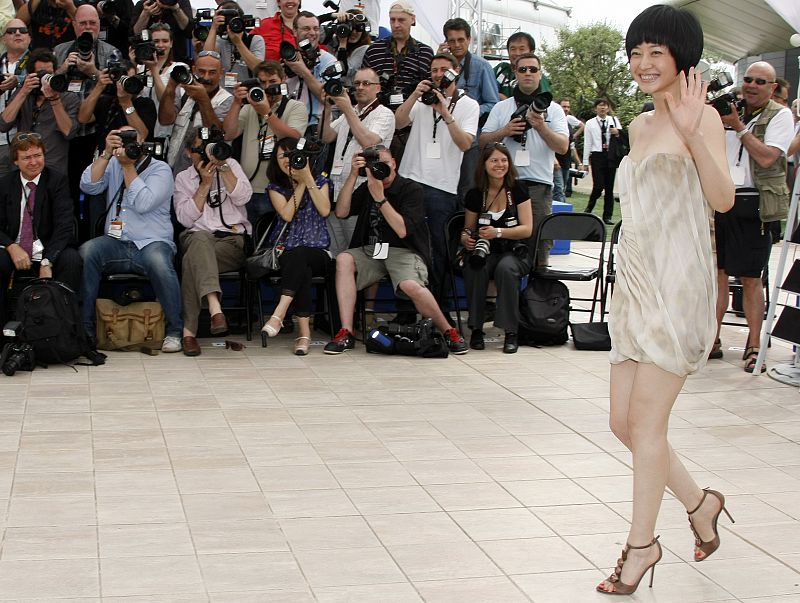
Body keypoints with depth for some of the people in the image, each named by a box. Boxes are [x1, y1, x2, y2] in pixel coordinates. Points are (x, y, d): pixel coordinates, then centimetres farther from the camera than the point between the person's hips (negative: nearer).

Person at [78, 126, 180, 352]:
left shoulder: (160, 169, 1)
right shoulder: (113, 165, 16)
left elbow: (143, 204, -15)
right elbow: (88, 186, -1)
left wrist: (128, 165, -10)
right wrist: (106, 154, -7)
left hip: (151, 243, -4)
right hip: (115, 244, 4)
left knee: (158, 260, -36)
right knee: (86, 251, -26)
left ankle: (175, 330, -19)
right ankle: (85, 328, -19)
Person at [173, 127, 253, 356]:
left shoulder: (230, 165, 17)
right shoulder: (183, 178, 17)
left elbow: (242, 197, -3)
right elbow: (186, 218, 1)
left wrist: (222, 166, -9)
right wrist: (205, 184, -4)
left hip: (233, 238, 0)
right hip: (197, 236, 0)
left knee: (193, 258, -33)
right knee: (201, 240, -39)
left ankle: (189, 329, -41)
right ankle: (215, 308, -58)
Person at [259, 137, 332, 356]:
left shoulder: (321, 182, 14)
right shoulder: (276, 188, 14)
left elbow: (324, 210, -6)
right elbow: (286, 214, -5)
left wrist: (308, 178, -5)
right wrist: (300, 184, -2)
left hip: (317, 252, -1)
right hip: (285, 252, 1)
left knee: (298, 256, -38)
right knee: (302, 269, -36)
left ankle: (279, 314, -50)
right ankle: (304, 330, -46)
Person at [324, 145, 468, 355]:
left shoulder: (411, 189, -4)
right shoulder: (367, 188, 13)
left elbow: (402, 230, -15)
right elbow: (341, 212, -2)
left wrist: (380, 198, -22)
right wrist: (352, 175, -9)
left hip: (404, 251, -5)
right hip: (371, 251, 5)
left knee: (410, 285, -35)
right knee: (343, 260, -26)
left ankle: (449, 332, -11)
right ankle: (346, 333, -26)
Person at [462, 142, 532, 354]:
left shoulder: (517, 190, -1)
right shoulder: (474, 195, 5)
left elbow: (527, 229, -6)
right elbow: (468, 229, 15)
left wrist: (498, 232, -21)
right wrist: (466, 238, -10)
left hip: (515, 251, -2)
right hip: (485, 251, 2)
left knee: (506, 268, -36)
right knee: (474, 268, -33)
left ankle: (510, 332, -26)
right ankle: (476, 328, -20)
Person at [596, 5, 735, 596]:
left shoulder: (702, 115, -5)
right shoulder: (640, 126, 17)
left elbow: (723, 198, -18)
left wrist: (693, 136, -30)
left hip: (677, 283, -8)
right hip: (635, 281, 8)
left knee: (646, 418, -7)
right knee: (624, 421, 8)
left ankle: (642, 543, 6)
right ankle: (699, 502, 28)